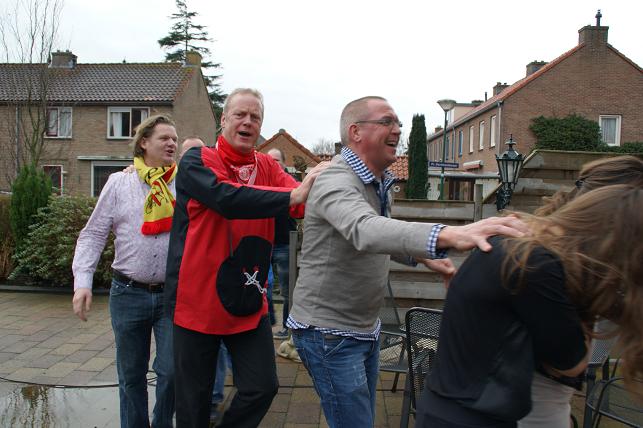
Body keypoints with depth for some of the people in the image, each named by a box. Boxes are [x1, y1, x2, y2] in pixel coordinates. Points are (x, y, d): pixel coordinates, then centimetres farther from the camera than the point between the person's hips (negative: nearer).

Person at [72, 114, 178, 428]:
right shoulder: (120, 183, 4)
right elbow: (93, 235, 2)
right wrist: (82, 281, -6)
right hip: (128, 294, 1)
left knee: (172, 370, 0)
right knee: (131, 375, 13)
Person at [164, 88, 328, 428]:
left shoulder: (267, 167, 6)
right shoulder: (197, 161, -8)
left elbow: (302, 202, -11)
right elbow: (228, 198, -28)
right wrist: (294, 196, -36)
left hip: (249, 304, 4)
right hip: (198, 301, -3)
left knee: (262, 388, 5)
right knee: (194, 399, 11)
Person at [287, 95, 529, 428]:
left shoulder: (379, 182, 6)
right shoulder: (336, 180, -23)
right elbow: (365, 231, -45)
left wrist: (424, 256, 7)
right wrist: (448, 235, -58)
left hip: (366, 328, 9)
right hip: (329, 333, -9)